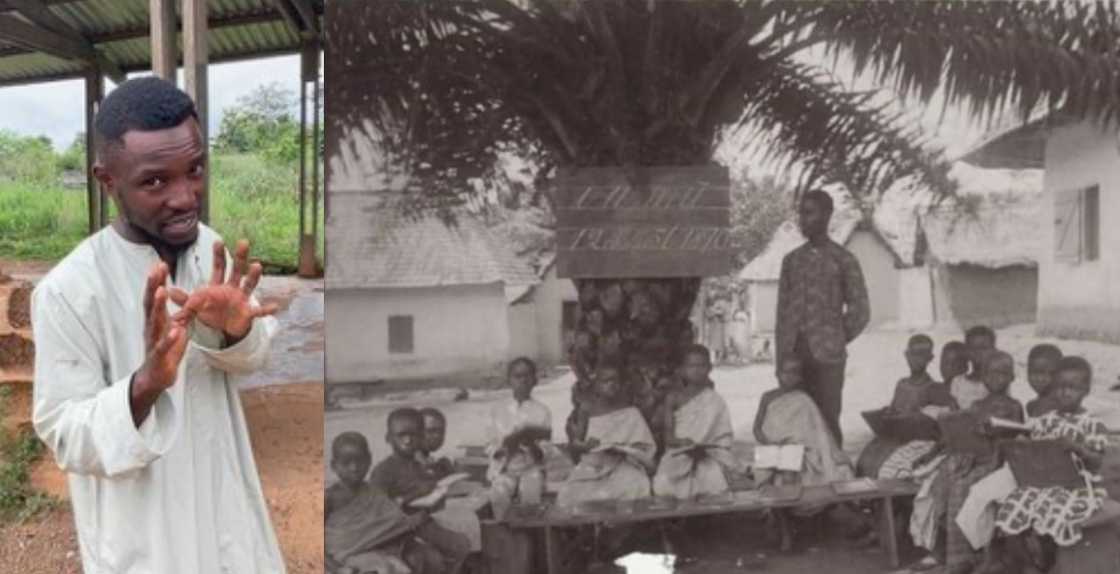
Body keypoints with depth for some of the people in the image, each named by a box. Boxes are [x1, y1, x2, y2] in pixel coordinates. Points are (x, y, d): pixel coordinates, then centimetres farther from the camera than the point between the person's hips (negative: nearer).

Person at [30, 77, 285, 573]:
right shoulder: (67, 291, -23)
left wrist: (233, 331, -24)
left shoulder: (207, 245, -7)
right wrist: (145, 384, -37)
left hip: (223, 500, 5)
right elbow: (65, 436, -18)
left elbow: (255, 356, -1)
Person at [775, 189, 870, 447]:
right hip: (793, 354, 4)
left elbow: (860, 311, 4)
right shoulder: (791, 259, 15)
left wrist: (835, 342, 1)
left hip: (827, 357, -3)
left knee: (828, 420, -4)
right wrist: (781, 359, 8)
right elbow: (782, 312, 14)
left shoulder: (843, 259, 3)